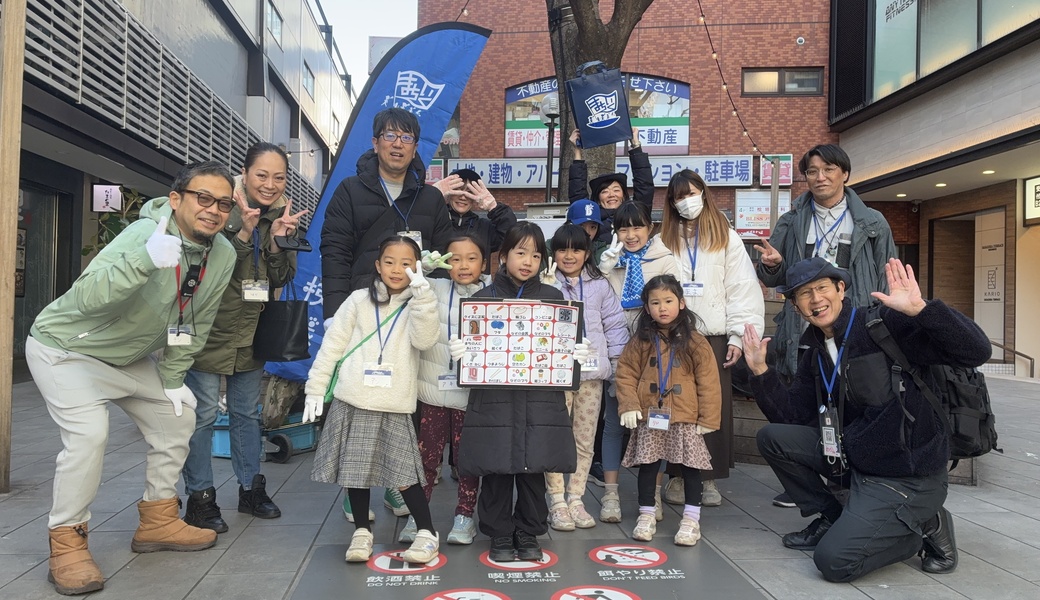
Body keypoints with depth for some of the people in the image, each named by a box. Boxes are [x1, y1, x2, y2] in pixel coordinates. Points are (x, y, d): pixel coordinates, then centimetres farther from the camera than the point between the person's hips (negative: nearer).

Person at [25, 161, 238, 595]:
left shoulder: (223, 255, -11)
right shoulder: (145, 234, -32)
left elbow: (195, 324, 0)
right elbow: (86, 297, -44)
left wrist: (173, 378, 0)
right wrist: (145, 259, -58)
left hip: (130, 357, 8)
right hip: (66, 348, -7)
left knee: (178, 417, 9)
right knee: (89, 434, -22)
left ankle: (158, 521, 24)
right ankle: (66, 543, -2)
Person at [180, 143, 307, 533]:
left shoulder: (281, 216, 4)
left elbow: (281, 280, 0)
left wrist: (277, 240, -16)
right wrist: (244, 232, -29)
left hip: (252, 333, 5)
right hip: (211, 329, -5)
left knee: (247, 413, 16)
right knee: (202, 415, 0)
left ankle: (251, 488, 28)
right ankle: (200, 497, 13)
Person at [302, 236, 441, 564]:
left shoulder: (418, 305, 5)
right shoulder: (359, 300, 5)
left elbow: (425, 340, -14)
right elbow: (332, 345, 5)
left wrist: (422, 294, -20)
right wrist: (316, 387, 1)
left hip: (394, 406, -1)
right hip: (353, 402, 2)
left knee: (404, 471, -4)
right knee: (355, 468, 8)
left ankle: (427, 533, 11)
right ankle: (362, 531, 25)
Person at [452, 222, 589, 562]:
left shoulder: (553, 298, 8)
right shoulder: (483, 298, 4)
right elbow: (470, 344, 4)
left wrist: (578, 354, -10)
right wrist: (458, 352, -17)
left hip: (541, 398, 1)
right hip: (495, 397, -1)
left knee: (534, 468, 8)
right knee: (497, 469, 5)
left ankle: (528, 534, 26)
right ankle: (500, 535, 23)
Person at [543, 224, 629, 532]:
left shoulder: (600, 285, 10)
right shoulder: (546, 284, 0)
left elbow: (614, 322, 12)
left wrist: (620, 359, 5)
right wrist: (549, 284, -17)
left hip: (592, 370, 3)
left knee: (585, 439, 10)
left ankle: (576, 499, 21)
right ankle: (557, 502, 11)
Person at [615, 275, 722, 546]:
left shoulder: (695, 342, -4)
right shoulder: (641, 341, 2)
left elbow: (708, 382, -4)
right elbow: (626, 373, 4)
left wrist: (708, 418, -6)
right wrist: (628, 405, -7)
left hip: (686, 418, -2)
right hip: (649, 417, 2)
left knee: (691, 467, 6)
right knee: (647, 465, 10)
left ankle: (691, 519, 19)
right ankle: (646, 515, 24)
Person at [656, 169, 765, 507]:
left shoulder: (726, 238, 5)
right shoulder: (665, 240, 13)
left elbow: (742, 289, -1)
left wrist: (738, 336, -7)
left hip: (714, 336, -1)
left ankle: (709, 479, 11)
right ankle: (678, 476, 11)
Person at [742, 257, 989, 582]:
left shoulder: (885, 324, -15)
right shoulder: (815, 355, 7)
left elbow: (975, 352, -24)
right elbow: (792, 417, 5)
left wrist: (919, 308, -36)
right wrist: (760, 371, -3)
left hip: (908, 476, -7)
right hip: (854, 456, 8)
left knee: (833, 560, -17)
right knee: (772, 437, 1)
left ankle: (926, 526, 7)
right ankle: (831, 520, 14)